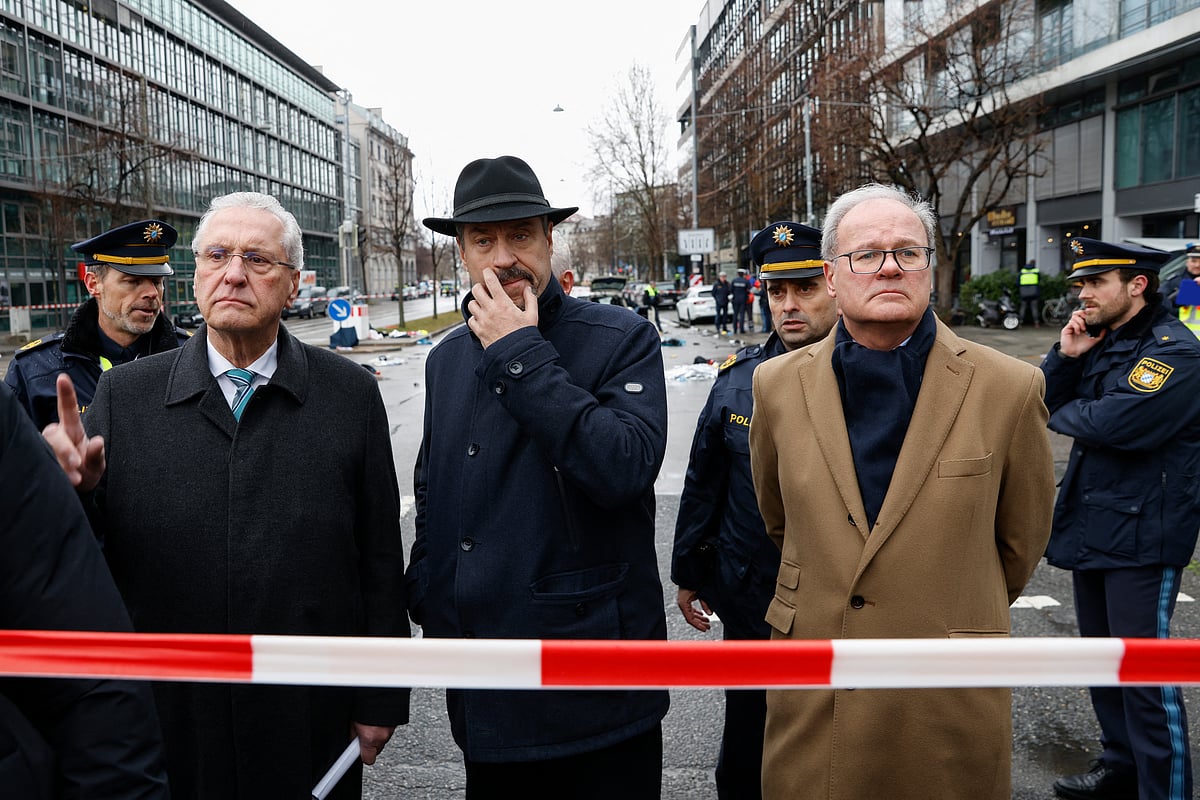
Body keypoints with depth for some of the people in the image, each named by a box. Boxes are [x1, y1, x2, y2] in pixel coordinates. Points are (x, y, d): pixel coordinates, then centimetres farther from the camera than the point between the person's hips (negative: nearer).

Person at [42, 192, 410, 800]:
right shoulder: (123, 395, -2)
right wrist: (75, 488, -22)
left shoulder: (350, 394, -5)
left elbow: (379, 558, -3)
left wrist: (381, 701, 0)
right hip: (167, 726, 1)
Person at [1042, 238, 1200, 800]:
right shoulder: (1100, 341, 10)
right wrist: (1066, 356, -8)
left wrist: (1062, 413, -7)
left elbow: (1112, 425, -27)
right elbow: (1044, 403, 8)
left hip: (1142, 536, -9)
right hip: (1090, 524, 9)